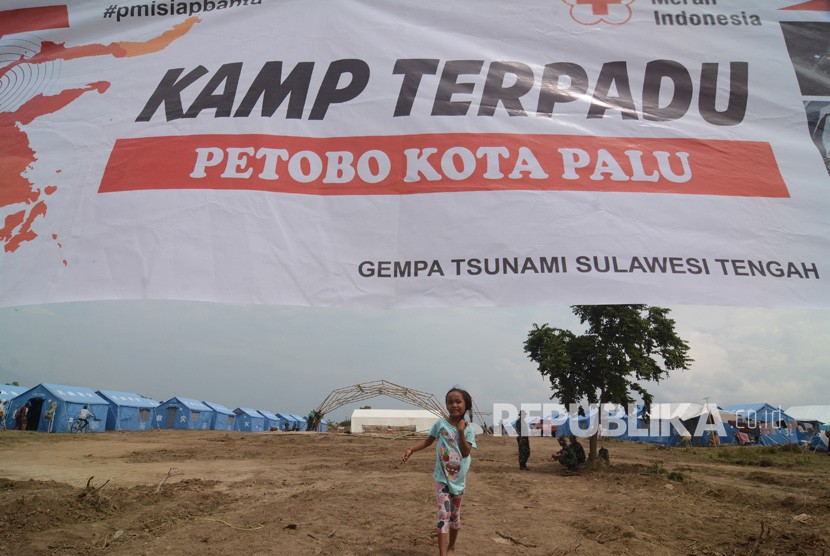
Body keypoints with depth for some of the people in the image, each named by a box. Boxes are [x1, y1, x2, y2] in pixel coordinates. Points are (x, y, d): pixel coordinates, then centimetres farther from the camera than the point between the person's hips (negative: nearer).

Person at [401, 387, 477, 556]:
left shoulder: (469, 430, -6)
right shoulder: (441, 424, -8)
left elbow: (466, 453, -14)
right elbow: (428, 441, 2)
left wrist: (461, 432, -21)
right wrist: (411, 449, -11)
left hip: (459, 478, 2)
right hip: (442, 477, -2)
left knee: (455, 514, 17)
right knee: (444, 514, -11)